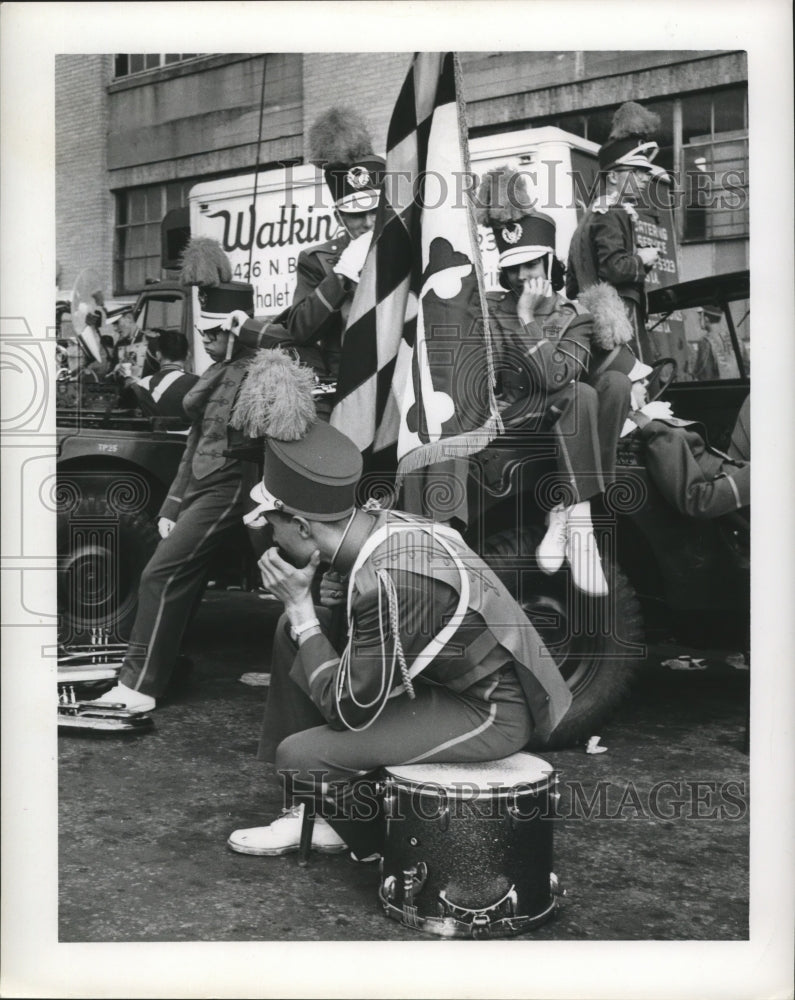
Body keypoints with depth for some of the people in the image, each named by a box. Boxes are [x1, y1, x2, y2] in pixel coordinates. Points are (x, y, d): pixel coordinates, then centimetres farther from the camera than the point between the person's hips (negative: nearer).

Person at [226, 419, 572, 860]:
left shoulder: (388, 580, -31)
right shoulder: (381, 524, -6)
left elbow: (348, 709, -22)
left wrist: (301, 607, -17)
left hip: (491, 712, -9)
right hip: (450, 675, 9)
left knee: (297, 756, -15)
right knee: (291, 631, 5)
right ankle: (317, 805, 14)